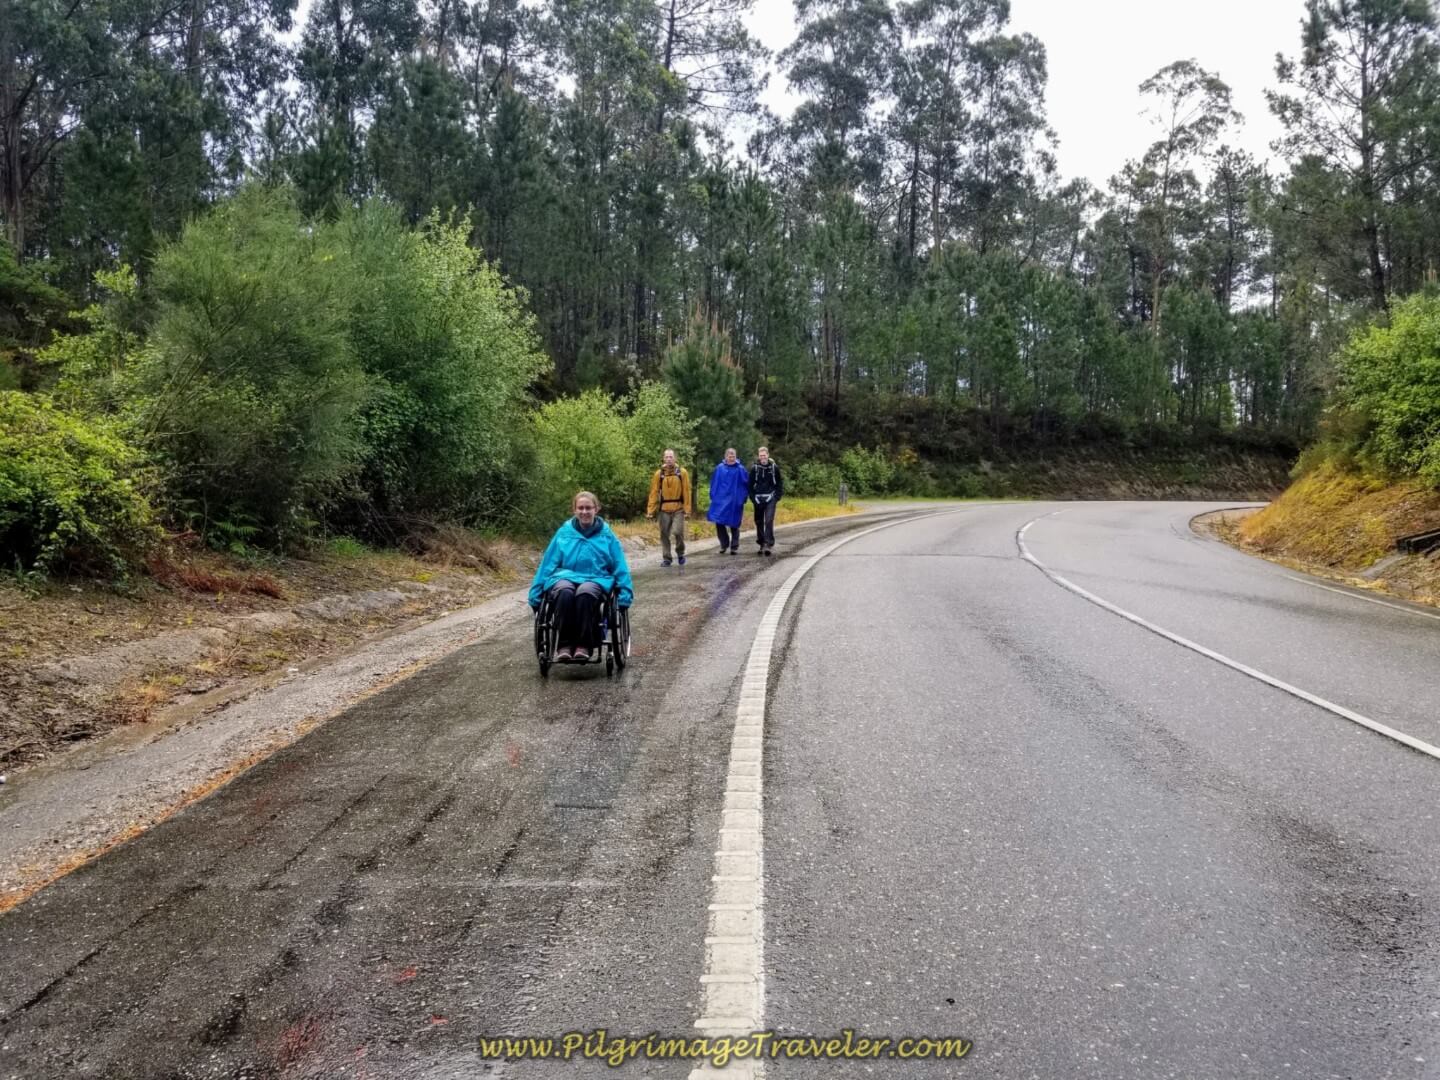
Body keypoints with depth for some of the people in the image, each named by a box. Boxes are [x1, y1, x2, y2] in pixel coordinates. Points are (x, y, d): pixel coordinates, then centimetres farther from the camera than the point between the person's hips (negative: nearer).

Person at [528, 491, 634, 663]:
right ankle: (564, 644, -32)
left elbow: (620, 567, 12)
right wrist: (536, 593, 10)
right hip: (565, 577, 1)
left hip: (596, 580, -1)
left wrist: (625, 594, 2)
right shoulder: (563, 532, 12)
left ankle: (584, 645, -34)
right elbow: (547, 564, 14)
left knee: (585, 592, -39)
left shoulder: (607, 535, 11)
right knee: (565, 592, -37)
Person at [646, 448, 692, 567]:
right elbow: (654, 493, 0)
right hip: (664, 509, 2)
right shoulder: (659, 474, 1)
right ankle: (666, 558, 16)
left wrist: (687, 509, -7)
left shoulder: (682, 472, -1)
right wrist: (651, 510, -5)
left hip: (678, 509, -2)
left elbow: (686, 492, -2)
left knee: (678, 532, -9)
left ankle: (680, 553, 16)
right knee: (664, 534, 5)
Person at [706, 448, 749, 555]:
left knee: (734, 525, 5)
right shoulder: (719, 468, 2)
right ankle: (724, 544, 18)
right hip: (720, 500, 2)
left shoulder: (740, 469, -3)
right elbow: (713, 484, 8)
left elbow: (746, 484, 2)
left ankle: (734, 547, 14)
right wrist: (713, 497, 5)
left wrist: (742, 497, 0)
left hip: (735, 502, -2)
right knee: (719, 523, 0)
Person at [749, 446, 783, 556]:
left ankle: (769, 544, -16)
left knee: (769, 521, -14)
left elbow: (779, 482, 6)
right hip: (758, 499, 2)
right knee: (759, 522, 8)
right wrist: (752, 497, -1)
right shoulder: (754, 468, 0)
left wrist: (777, 496, -3)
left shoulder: (774, 467, -2)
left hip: (770, 499, -2)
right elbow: (750, 484, 7)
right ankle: (762, 544, 20)